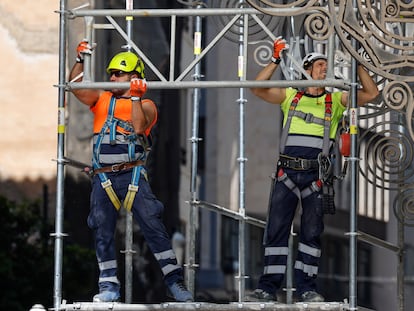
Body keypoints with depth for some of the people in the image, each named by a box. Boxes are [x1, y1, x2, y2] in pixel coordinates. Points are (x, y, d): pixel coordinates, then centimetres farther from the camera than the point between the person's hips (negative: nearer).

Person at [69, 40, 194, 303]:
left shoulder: (146, 105, 6)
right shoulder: (102, 99, 17)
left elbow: (139, 127, -14)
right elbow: (75, 87, 4)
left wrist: (135, 98, -16)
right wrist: (81, 60, -4)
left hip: (132, 173, -4)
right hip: (103, 178, 4)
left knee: (153, 226, -9)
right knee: (103, 232, 3)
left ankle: (175, 281, -7)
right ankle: (109, 286, 12)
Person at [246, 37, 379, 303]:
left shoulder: (335, 100, 12)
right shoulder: (290, 96, 12)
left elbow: (372, 93, 6)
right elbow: (258, 89, 4)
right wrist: (276, 61, -1)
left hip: (316, 175, 0)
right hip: (287, 172, 0)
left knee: (312, 232, 2)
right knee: (277, 229, -3)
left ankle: (307, 288, 8)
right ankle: (268, 287, -1)